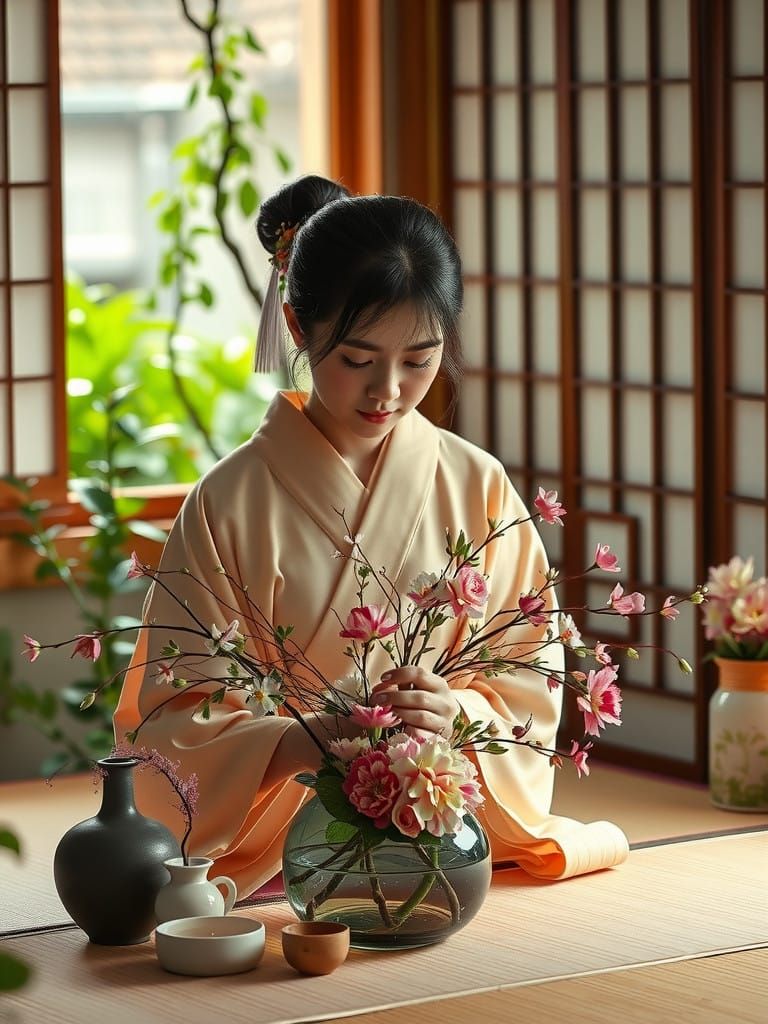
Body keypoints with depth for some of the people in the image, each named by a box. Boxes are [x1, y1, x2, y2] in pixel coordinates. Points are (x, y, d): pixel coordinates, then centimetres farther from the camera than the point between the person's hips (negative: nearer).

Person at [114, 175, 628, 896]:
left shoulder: (478, 487, 6)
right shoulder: (228, 502, -1)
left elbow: (532, 690, 7)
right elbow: (176, 714, -5)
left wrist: (459, 712, -16)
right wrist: (301, 742, -25)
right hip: (268, 864, -3)